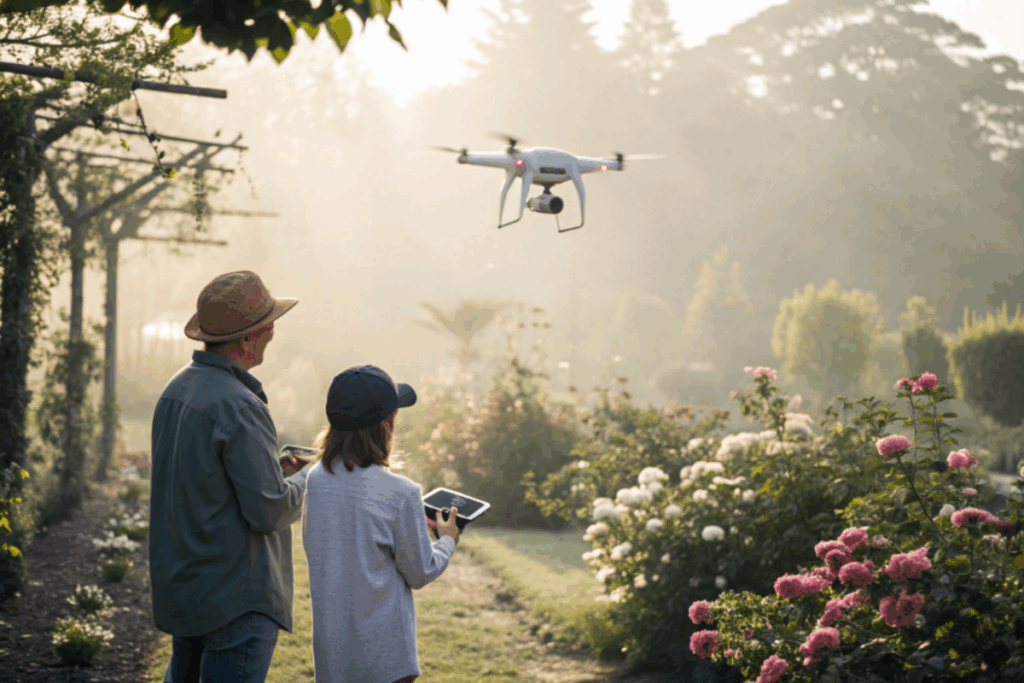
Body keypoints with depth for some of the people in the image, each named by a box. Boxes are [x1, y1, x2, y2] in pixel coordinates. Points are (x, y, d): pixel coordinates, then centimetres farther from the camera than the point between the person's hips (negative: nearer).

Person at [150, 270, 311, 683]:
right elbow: (268, 510, -21)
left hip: (179, 584, 9)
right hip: (236, 597, -9)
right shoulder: (238, 406, -21)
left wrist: (274, 468, 13)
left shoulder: (177, 389, 8)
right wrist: (305, 480, -1)